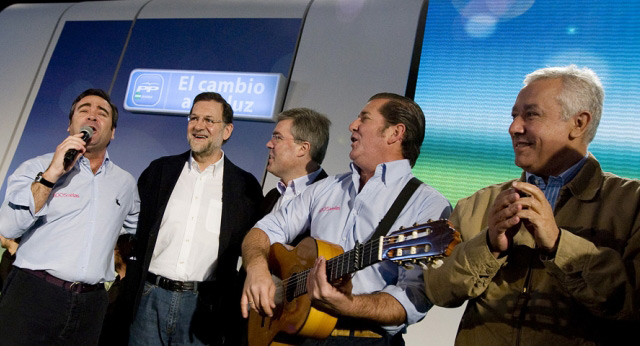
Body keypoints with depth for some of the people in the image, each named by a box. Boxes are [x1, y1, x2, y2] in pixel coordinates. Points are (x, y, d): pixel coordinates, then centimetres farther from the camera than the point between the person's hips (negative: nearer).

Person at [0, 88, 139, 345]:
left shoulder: (125, 182, 9)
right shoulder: (37, 167, 1)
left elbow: (137, 228, 25)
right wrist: (52, 173, -16)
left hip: (90, 305, 3)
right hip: (32, 295, -2)